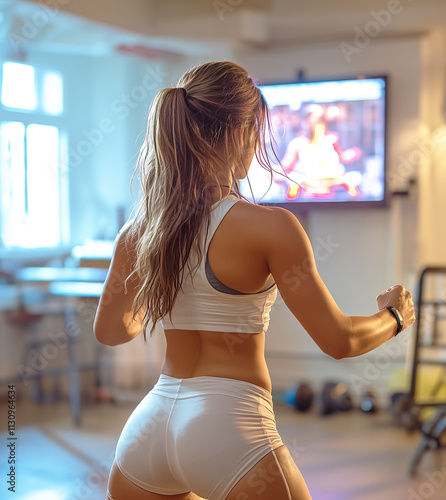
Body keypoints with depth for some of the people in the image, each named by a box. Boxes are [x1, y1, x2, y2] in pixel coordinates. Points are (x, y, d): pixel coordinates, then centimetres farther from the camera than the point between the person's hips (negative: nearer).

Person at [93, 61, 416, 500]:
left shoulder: (139, 228, 3)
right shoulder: (268, 226, -13)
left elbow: (110, 330, 17)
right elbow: (339, 340, -8)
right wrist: (394, 315, 13)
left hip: (149, 426, 6)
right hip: (230, 429, -6)